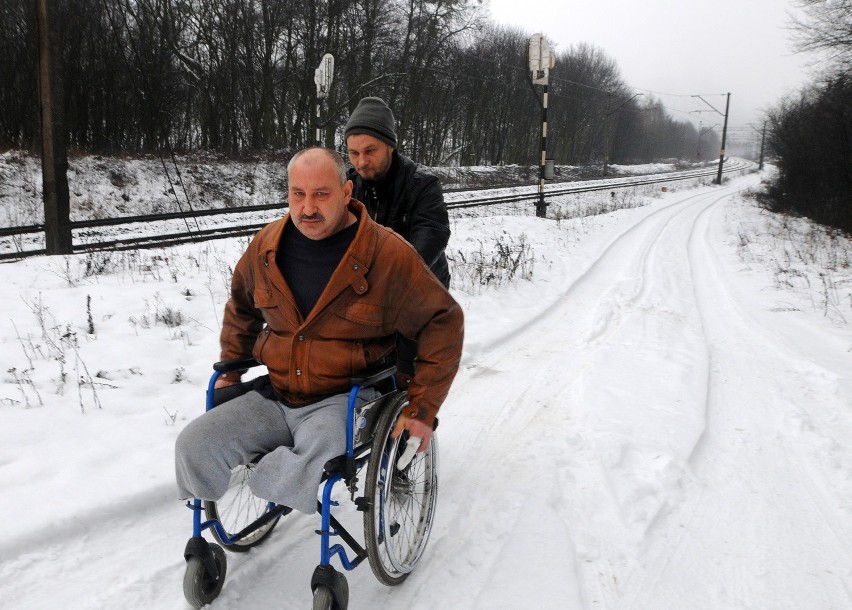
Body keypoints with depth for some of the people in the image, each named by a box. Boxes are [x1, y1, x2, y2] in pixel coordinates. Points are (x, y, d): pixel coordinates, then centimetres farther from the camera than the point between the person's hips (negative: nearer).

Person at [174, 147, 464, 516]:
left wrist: (422, 406, -11)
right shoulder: (267, 246, 3)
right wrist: (231, 368, 21)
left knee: (314, 463, -36)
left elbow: (443, 320, -7)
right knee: (192, 448, -13)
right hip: (275, 396, 5)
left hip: (345, 399, -4)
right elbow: (241, 304, 24)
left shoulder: (388, 254, -13)